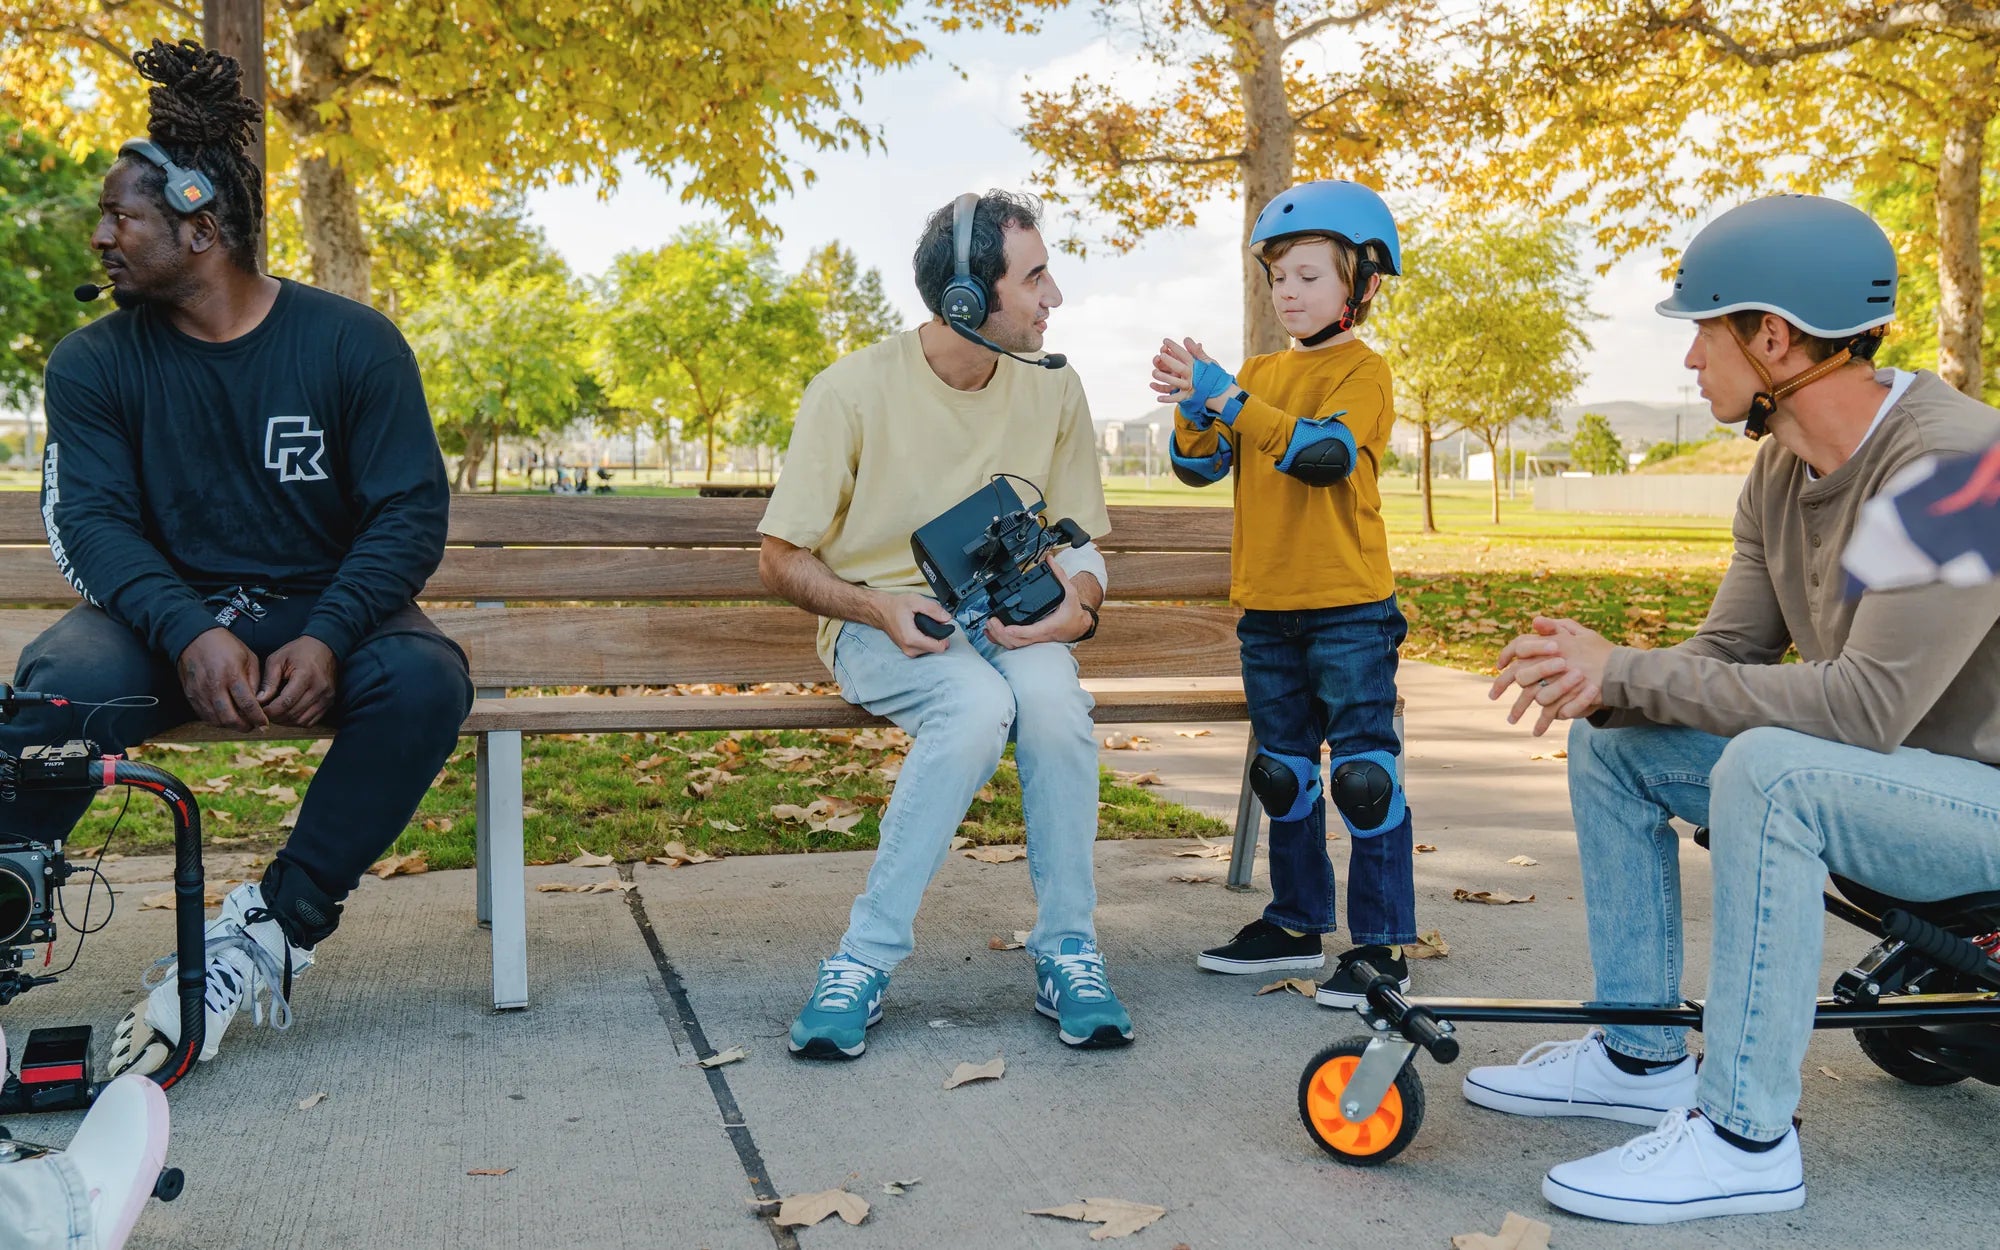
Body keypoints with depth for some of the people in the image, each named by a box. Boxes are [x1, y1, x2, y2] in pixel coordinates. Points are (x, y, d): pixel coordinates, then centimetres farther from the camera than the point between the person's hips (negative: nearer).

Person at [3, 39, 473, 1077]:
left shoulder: (351, 343, -2)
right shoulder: (94, 364, 4)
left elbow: (410, 513, -7)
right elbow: (93, 521, -7)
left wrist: (326, 638, -25)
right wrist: (191, 633, -28)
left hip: (323, 609, -1)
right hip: (167, 614, 1)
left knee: (423, 678, -33)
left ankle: (270, 930, -26)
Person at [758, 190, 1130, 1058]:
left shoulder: (1052, 389, 1)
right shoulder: (854, 391, -11)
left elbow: (1078, 541, 10)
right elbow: (783, 560, -4)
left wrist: (1076, 606, -14)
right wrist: (879, 607, -22)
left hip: (1005, 620, 3)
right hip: (881, 621, -3)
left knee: (1053, 701, -33)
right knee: (976, 705, -36)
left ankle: (1067, 954, -19)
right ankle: (869, 958, -27)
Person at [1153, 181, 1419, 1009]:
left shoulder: (1363, 372, -5)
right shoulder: (1261, 373, 14)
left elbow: (1324, 453, -23)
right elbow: (1200, 468, 7)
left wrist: (1228, 398, -26)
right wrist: (1193, 410, -12)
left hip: (1348, 607, -7)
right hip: (1266, 606, 7)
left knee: (1364, 769, -5)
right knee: (1284, 770, 14)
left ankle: (1382, 942, 2)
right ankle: (1298, 921, 27)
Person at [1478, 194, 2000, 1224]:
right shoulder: (1782, 468, 2)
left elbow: (1866, 704, -33)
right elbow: (1729, 651, 3)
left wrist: (1627, 671, -27)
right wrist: (1606, 683, -19)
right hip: (1873, 773, 9)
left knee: (1768, 769, -35)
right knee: (1612, 744, 3)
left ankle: (1745, 1138, -23)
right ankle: (1641, 1059, 12)